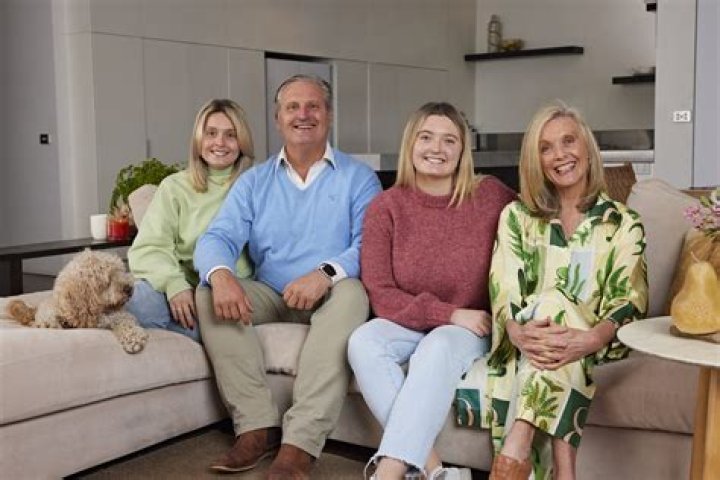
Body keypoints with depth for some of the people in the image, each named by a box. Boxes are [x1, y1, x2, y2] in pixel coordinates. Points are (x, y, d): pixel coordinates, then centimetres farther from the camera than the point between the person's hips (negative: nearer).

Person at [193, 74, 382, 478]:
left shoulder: (358, 178, 4)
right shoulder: (254, 182, 12)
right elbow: (217, 238, -2)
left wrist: (326, 273, -32)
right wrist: (221, 274, -28)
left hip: (330, 298, -3)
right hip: (270, 297, 3)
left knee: (351, 292, -34)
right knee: (210, 293, -21)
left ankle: (300, 443, -38)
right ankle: (258, 426, -24)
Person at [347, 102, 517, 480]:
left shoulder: (490, 196, -6)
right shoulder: (386, 206, -5)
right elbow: (380, 295, -8)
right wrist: (449, 314, -20)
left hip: (473, 327, -1)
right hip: (410, 324, 2)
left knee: (438, 348, -34)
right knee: (363, 341, -28)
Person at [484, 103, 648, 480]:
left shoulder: (624, 223, 6)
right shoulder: (516, 216, 10)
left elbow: (629, 303, -8)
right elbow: (502, 290, -3)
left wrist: (587, 341, -30)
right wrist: (517, 331, -27)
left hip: (590, 349, -1)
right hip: (527, 346, 1)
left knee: (554, 303, -33)